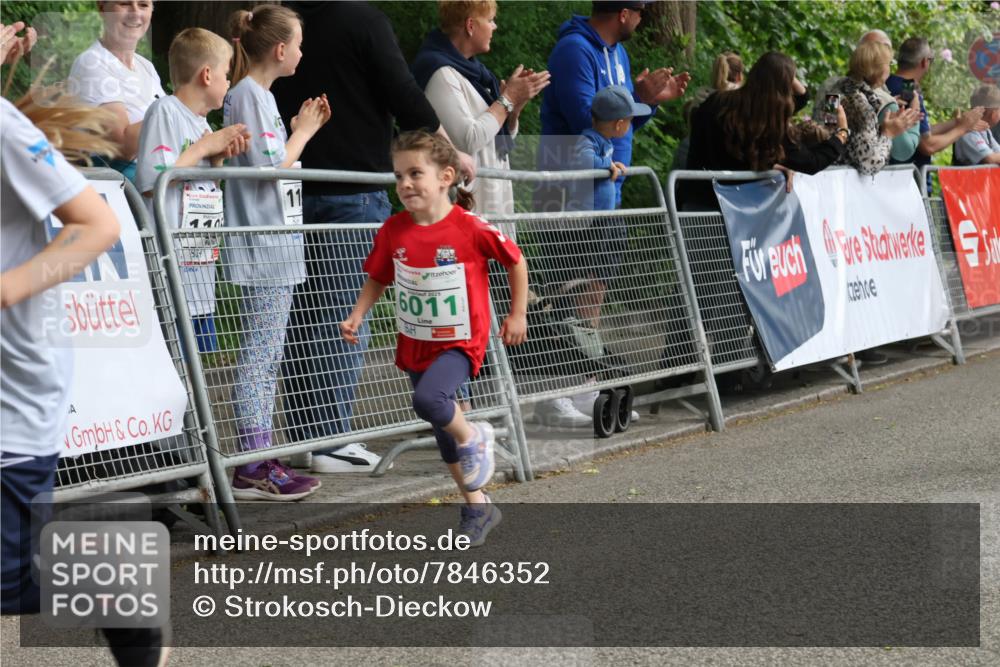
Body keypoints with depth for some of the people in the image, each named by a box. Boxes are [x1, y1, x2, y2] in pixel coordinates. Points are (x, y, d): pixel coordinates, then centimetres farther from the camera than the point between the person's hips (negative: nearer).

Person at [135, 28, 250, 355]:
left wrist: (219, 157, 5)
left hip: (201, 261, 9)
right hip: (170, 263, -9)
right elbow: (151, 181, -20)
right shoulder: (165, 111, -9)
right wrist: (205, 147, -11)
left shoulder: (203, 123, 16)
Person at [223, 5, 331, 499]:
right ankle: (251, 469, -8)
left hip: (276, 245, 10)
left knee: (267, 356, 11)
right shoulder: (248, 95, -12)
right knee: (258, 354, -9)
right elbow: (270, 168, -18)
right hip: (262, 249, -10)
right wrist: (304, 131, -5)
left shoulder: (259, 95, 17)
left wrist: (303, 130, 13)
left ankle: (261, 461, 16)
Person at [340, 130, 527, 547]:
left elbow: (515, 262, -4)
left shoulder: (471, 228, -19)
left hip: (460, 342, -5)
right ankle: (477, 508, 35)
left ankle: (473, 438, 0)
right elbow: (377, 278, 7)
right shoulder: (393, 231, -7)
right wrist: (357, 316, -7)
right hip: (415, 344, 5)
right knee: (443, 433, 15)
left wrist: (518, 314, 0)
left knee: (429, 400, -33)